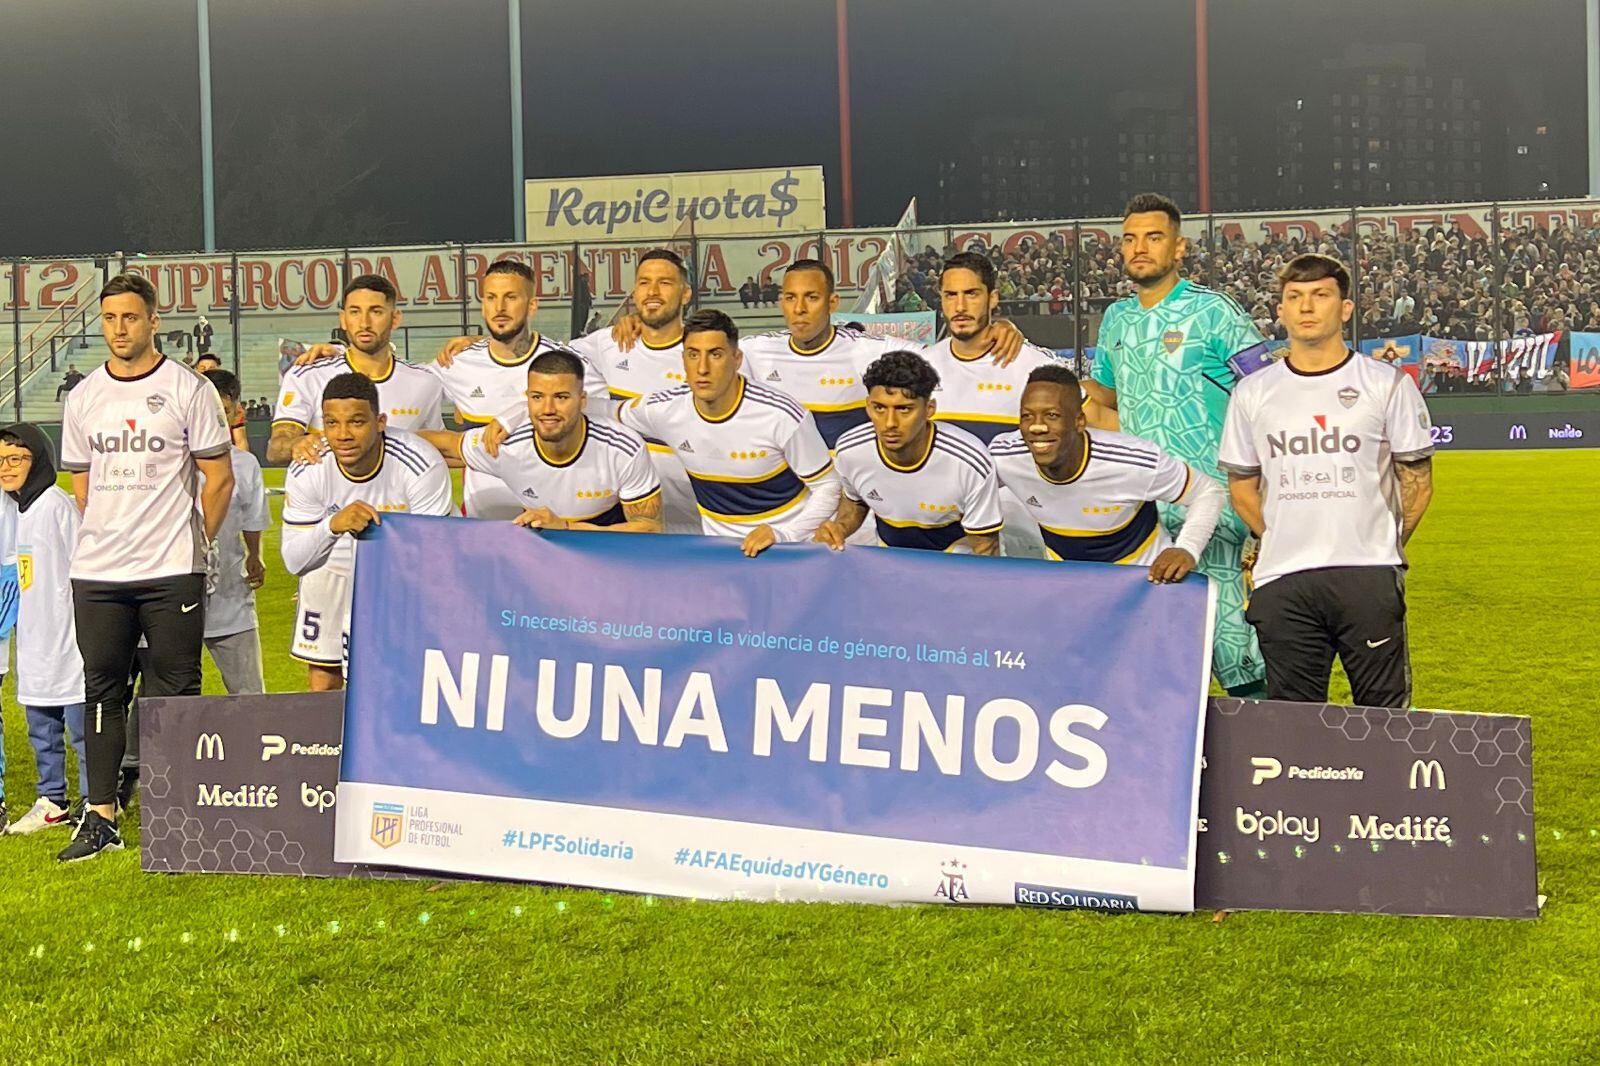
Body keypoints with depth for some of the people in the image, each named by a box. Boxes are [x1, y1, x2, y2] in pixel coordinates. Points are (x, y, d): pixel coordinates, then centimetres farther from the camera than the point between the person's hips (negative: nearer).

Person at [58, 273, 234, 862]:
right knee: (101, 691, 6)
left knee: (174, 692, -1)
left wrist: (191, 547, 2)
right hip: (97, 572, 4)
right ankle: (100, 815, 12)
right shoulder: (83, 397, 11)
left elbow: (218, 478, 1)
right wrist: (107, 541, 12)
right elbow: (82, 484, 19)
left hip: (171, 572, -4)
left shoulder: (188, 389, -2)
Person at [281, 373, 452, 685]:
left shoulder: (421, 465, -32)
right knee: (323, 686, 9)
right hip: (336, 573, 2)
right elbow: (294, 561, -24)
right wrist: (333, 525, -44)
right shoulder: (307, 472, -23)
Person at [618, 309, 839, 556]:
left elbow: (827, 487, -7)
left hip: (790, 546, -2)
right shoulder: (663, 410, -7)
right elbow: (615, 418, 16)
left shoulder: (783, 416, -16)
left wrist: (781, 535, -20)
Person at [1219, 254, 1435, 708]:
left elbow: (1417, 483, 7)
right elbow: (1242, 486, 16)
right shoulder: (1253, 392, 10)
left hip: (1370, 580, -2)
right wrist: (1285, 546, 9)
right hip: (1282, 584, 2)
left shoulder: (1388, 384, 3)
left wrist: (1380, 549, 6)